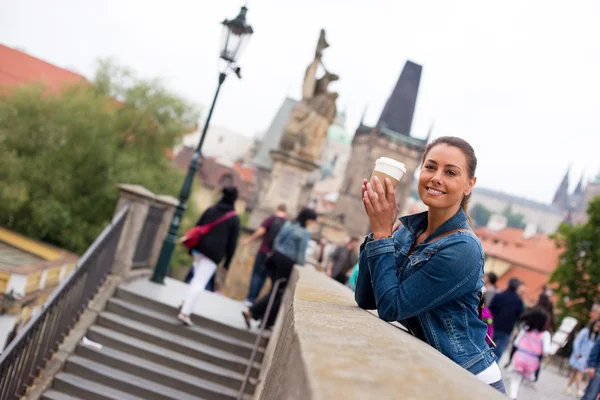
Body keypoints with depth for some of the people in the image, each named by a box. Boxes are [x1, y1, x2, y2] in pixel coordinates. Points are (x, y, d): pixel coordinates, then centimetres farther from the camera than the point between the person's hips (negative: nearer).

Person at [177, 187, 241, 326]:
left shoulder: (210, 210, 10)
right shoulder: (234, 219, -1)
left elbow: (197, 228, 11)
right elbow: (232, 242, -1)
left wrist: (191, 248, 16)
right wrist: (227, 262, 5)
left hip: (199, 248, 5)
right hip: (214, 254, -4)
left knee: (197, 277, 25)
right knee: (200, 282, -5)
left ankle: (188, 302, 25)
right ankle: (185, 312, -8)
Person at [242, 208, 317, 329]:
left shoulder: (288, 224, 9)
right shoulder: (305, 233, -11)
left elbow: (277, 241, 13)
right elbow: (301, 254, -11)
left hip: (276, 258, 7)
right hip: (287, 263, -7)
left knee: (276, 291, 14)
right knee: (279, 293, 2)